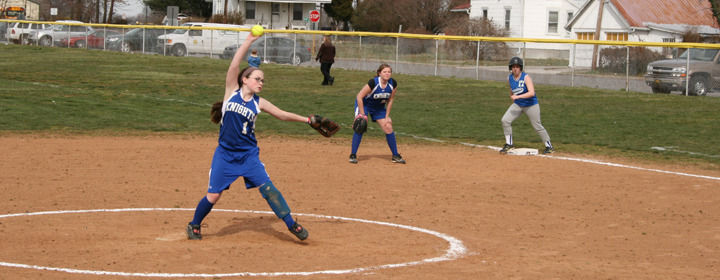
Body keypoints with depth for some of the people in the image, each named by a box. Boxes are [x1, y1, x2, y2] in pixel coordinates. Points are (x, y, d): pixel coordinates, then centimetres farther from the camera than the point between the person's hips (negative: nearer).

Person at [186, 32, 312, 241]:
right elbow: (234, 65, -14)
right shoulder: (232, 92, -3)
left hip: (249, 154, 2)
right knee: (213, 195, -1)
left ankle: (291, 224, -3)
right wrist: (248, 41, -17)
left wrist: (307, 120, 5)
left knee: (266, 187, -10)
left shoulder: (258, 103, 2)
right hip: (225, 153, -2)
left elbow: (282, 115, 9)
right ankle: (194, 226, 22)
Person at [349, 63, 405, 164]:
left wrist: (387, 116, -3)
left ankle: (395, 156, 11)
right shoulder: (373, 83, -33)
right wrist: (362, 115, -24)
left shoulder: (393, 84, -18)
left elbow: (390, 100, -3)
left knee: (388, 128, -2)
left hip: (379, 107, 5)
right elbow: (359, 97, -26)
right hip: (364, 104, -5)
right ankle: (353, 155, -11)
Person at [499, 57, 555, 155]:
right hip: (517, 105, 5)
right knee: (505, 120, -9)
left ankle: (549, 147, 17)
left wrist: (518, 96, -39)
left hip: (531, 105, -5)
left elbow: (532, 93, -32)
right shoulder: (510, 78, -3)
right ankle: (509, 145, 4)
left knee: (537, 126, 1)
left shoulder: (526, 77, -21)